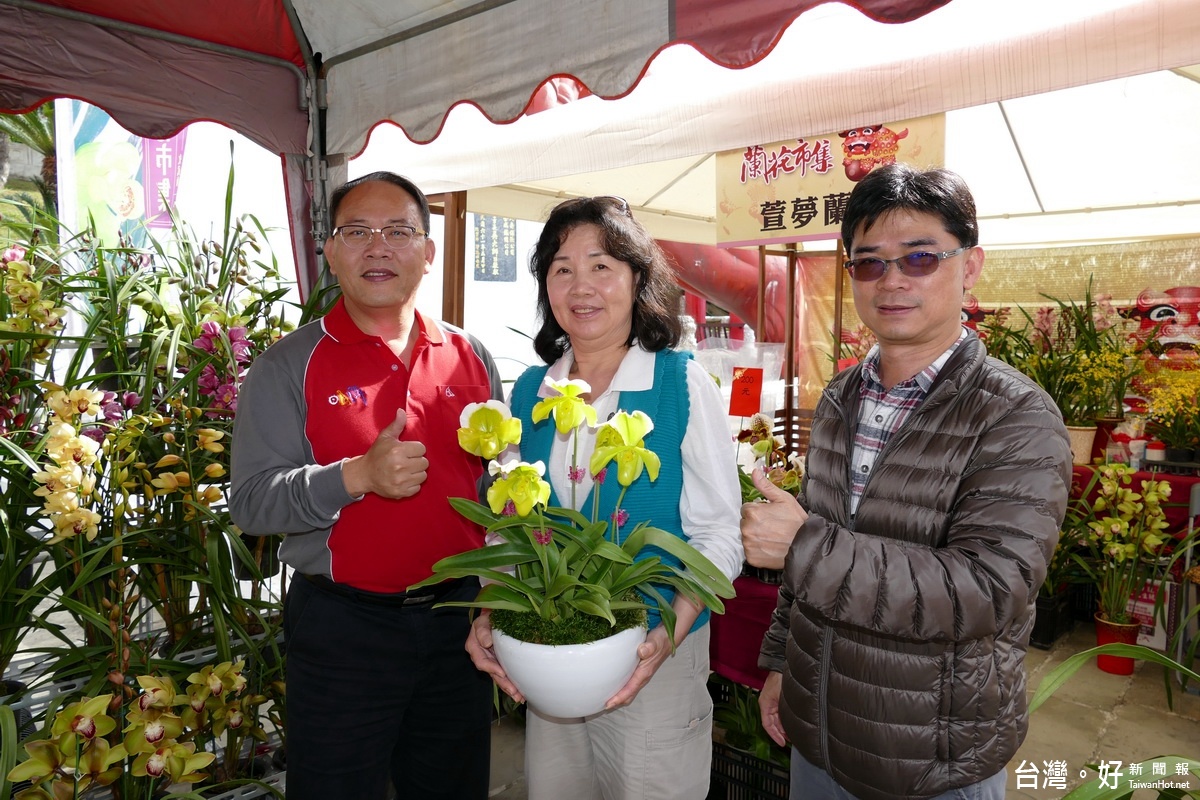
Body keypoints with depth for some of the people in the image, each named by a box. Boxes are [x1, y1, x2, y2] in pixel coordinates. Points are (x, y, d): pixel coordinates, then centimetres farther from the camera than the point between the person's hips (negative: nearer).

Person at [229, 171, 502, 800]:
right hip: (342, 629, -3)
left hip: (456, 621, 4)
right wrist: (358, 476, -26)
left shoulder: (470, 357, 5)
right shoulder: (289, 365, -5)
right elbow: (251, 501, -12)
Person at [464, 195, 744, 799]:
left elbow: (719, 534, -12)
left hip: (656, 657, -4)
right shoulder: (528, 391, 1)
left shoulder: (683, 385, -12)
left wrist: (670, 633, -24)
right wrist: (489, 614, -8)